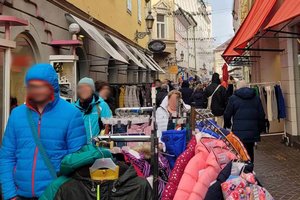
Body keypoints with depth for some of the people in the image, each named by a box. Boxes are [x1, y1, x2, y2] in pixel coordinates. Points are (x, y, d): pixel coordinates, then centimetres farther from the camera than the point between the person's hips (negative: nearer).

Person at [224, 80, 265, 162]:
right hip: (253, 132, 4)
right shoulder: (256, 98, 9)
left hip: (239, 132, -4)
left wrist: (228, 125, 19)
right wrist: (260, 129, 19)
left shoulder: (233, 98, -2)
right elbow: (261, 115, 10)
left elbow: (227, 115, 1)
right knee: (250, 151, 17)